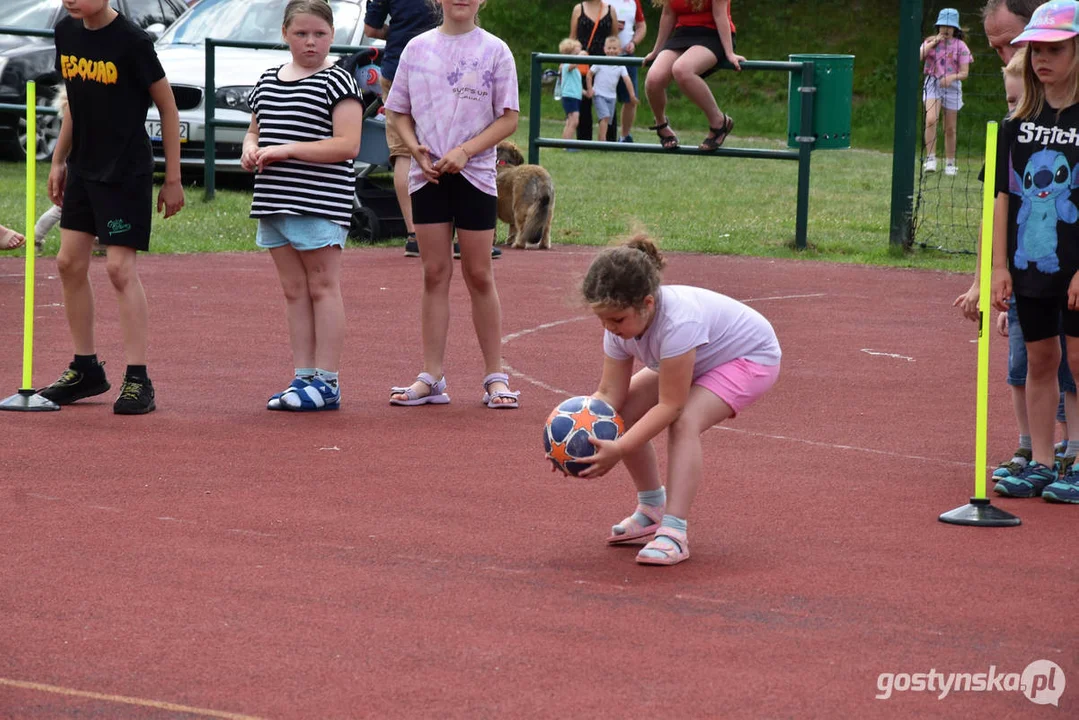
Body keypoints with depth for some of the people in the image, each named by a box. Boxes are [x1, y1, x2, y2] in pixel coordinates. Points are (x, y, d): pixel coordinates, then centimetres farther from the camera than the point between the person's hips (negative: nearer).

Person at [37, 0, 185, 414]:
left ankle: (138, 380, -6)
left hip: (126, 173, -7)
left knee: (120, 268, -11)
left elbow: (168, 108, -9)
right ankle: (86, 370, 20)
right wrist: (59, 159, 15)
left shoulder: (132, 41, -16)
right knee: (70, 263, 7)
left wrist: (173, 179, -7)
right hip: (82, 167, 7)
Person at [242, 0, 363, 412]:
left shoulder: (337, 81, -6)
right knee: (293, 291, 9)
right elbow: (255, 130, 28)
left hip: (320, 204, -7)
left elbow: (348, 145, -15)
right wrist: (250, 148, 3)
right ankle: (303, 378, 14)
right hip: (275, 202, 7)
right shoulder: (268, 81, 15)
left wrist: (286, 150, -18)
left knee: (322, 288, -3)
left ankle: (326, 382, -2)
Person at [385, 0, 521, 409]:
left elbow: (508, 118, -4)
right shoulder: (417, 48, 6)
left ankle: (495, 377, 9)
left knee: (478, 274, 2)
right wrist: (416, 148, -8)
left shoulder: (495, 51, -1)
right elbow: (399, 113, 10)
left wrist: (465, 151, -15)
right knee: (434, 274, 3)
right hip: (428, 175, 2)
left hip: (475, 174, -2)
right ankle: (431, 379, 5)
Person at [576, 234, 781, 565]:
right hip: (698, 360, 8)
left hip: (751, 356, -8)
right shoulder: (620, 322, -19)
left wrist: (618, 450, -42)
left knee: (684, 421, -31)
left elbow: (670, 405, -38)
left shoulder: (677, 323, -42)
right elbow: (610, 394, -17)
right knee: (624, 413, -6)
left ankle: (673, 532, -33)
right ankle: (652, 508, 13)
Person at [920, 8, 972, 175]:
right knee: (931, 120, -22)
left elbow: (964, 73, -4)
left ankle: (950, 164, 17)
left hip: (952, 86, 0)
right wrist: (933, 43, -13)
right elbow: (918, 57, -12)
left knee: (950, 129, 6)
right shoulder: (931, 41, 5)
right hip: (932, 84, 0)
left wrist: (952, 77, -24)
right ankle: (931, 159, -20)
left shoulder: (960, 46, 0)